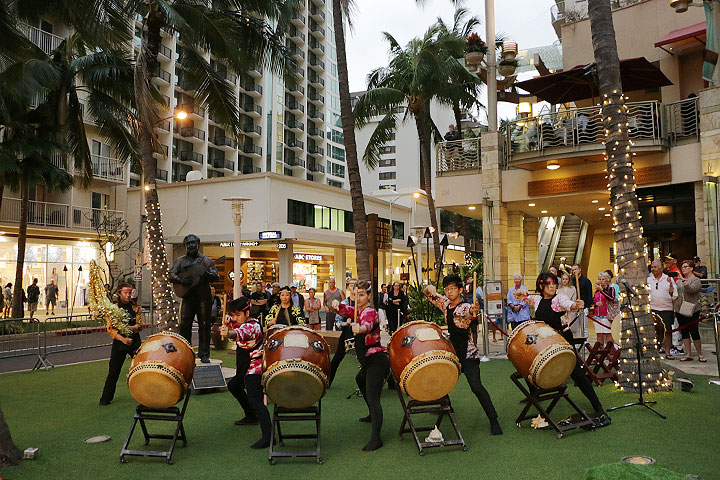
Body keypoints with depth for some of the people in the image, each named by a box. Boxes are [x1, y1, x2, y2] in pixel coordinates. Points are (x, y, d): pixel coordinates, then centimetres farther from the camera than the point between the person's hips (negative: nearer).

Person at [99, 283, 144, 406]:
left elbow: (140, 326, -2)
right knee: (113, 372, 3)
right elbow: (110, 329, -7)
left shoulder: (135, 308, 5)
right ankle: (106, 398, 18)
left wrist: (128, 328, -21)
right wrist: (122, 339, -19)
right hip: (118, 343, -1)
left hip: (135, 342, 2)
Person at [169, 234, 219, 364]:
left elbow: (217, 277, 2)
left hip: (204, 298, -1)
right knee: (184, 325, -1)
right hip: (187, 296, 1)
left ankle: (204, 354, 6)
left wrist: (208, 274, -20)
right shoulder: (180, 261, 14)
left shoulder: (206, 260, 9)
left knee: (204, 326, -1)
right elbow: (171, 275, 6)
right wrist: (181, 280, -14)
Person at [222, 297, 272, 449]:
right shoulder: (242, 323, 8)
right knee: (233, 385, 31)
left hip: (254, 368, -11)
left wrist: (229, 333, -66)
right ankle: (251, 416, 44)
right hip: (244, 368, 12)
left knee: (254, 400, -23)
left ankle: (267, 436, -31)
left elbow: (240, 333, -47)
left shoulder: (251, 326, -23)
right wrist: (227, 324, 1)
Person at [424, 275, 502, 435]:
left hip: (467, 354, -7)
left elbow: (470, 311, -40)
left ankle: (494, 420, -5)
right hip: (452, 352, 7)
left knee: (476, 386, -15)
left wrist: (474, 310, -64)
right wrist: (431, 289, -9)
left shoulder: (465, 307, -14)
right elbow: (427, 292, 15)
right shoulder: (445, 304, 5)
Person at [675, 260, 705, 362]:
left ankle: (700, 355, 6)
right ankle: (688, 354, 10)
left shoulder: (696, 280, -3)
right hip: (679, 310, 6)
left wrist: (684, 281, -30)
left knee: (694, 332, -5)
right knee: (684, 332, 6)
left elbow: (691, 290, -22)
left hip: (691, 310, -6)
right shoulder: (679, 281, 16)